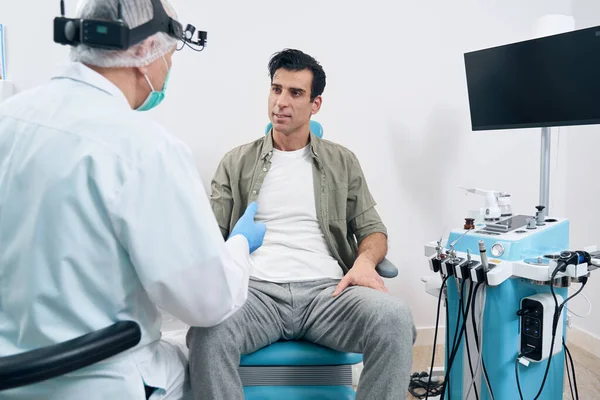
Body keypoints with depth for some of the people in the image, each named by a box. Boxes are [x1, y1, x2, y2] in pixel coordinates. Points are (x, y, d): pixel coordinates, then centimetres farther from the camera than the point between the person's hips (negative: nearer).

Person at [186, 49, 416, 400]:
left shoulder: (342, 161, 16)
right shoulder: (237, 162, 15)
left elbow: (373, 229, 15)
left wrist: (364, 261, -9)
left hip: (327, 290, 1)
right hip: (257, 291, 0)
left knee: (395, 318, -31)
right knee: (209, 330, -35)